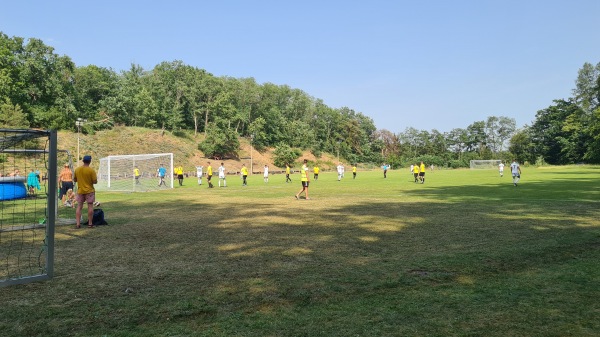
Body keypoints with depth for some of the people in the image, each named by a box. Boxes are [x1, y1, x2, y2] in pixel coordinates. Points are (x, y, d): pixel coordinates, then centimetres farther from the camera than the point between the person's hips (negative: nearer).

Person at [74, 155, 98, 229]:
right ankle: (90, 223, 5)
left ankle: (78, 224, 5)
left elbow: (74, 180, 10)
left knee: (79, 206, 8)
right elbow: (95, 181, -14)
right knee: (90, 206, 3)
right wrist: (96, 179, 7)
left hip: (80, 191, 4)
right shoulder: (91, 170, -13)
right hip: (89, 191, -4)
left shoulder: (77, 169, 1)